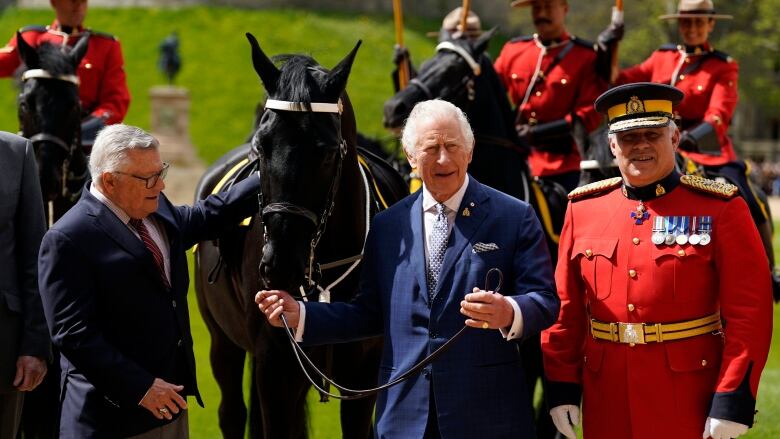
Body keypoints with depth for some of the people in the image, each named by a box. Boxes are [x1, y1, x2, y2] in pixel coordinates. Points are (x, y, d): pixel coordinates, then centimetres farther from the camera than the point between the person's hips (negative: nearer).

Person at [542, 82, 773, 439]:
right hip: (608, 407, 3)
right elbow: (565, 308, 9)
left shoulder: (720, 209, -4)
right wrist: (561, 388, 2)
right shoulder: (584, 209, 7)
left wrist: (732, 402, -15)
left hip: (691, 410, -3)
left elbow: (750, 312, -9)